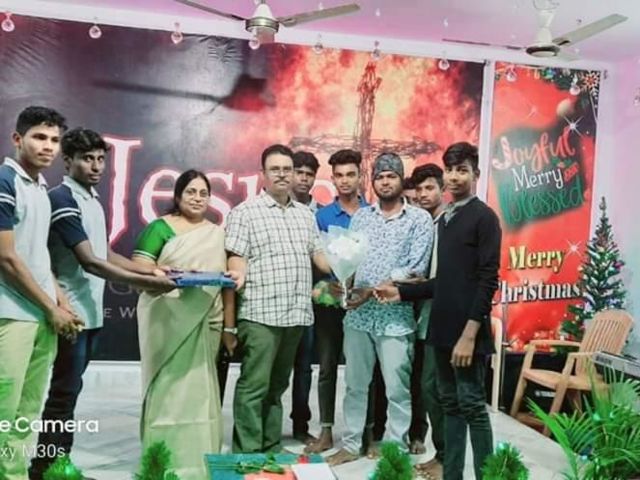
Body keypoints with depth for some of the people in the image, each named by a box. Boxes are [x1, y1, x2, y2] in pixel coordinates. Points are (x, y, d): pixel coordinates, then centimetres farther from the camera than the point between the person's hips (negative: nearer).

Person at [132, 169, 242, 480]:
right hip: (166, 320, -3)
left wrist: (229, 326, 8)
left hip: (205, 322, 3)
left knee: (199, 390, 6)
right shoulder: (161, 228, 2)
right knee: (169, 387, -1)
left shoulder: (218, 233, 14)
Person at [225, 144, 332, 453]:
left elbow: (318, 253, 19)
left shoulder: (305, 214, 16)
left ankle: (271, 449, 25)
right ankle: (247, 453, 6)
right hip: (260, 313, -6)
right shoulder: (245, 212, -1)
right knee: (254, 386, -3)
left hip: (296, 314, 6)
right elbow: (236, 263, -7)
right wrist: (232, 315, -17)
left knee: (277, 386, 15)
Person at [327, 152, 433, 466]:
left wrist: (375, 290, -17)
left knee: (397, 390, 6)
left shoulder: (419, 219, -1)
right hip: (357, 315, 4)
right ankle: (351, 445, 26)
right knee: (355, 385, 13)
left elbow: (416, 269, -9)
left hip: (396, 317, -3)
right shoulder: (360, 217, 12)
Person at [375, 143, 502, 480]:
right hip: (442, 329, 7)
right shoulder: (445, 219, 15)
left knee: (472, 407, -1)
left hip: (466, 332, -7)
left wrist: (470, 334, -20)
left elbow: (488, 280, -14)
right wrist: (402, 293, 12)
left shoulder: (483, 217, -6)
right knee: (450, 405, 13)